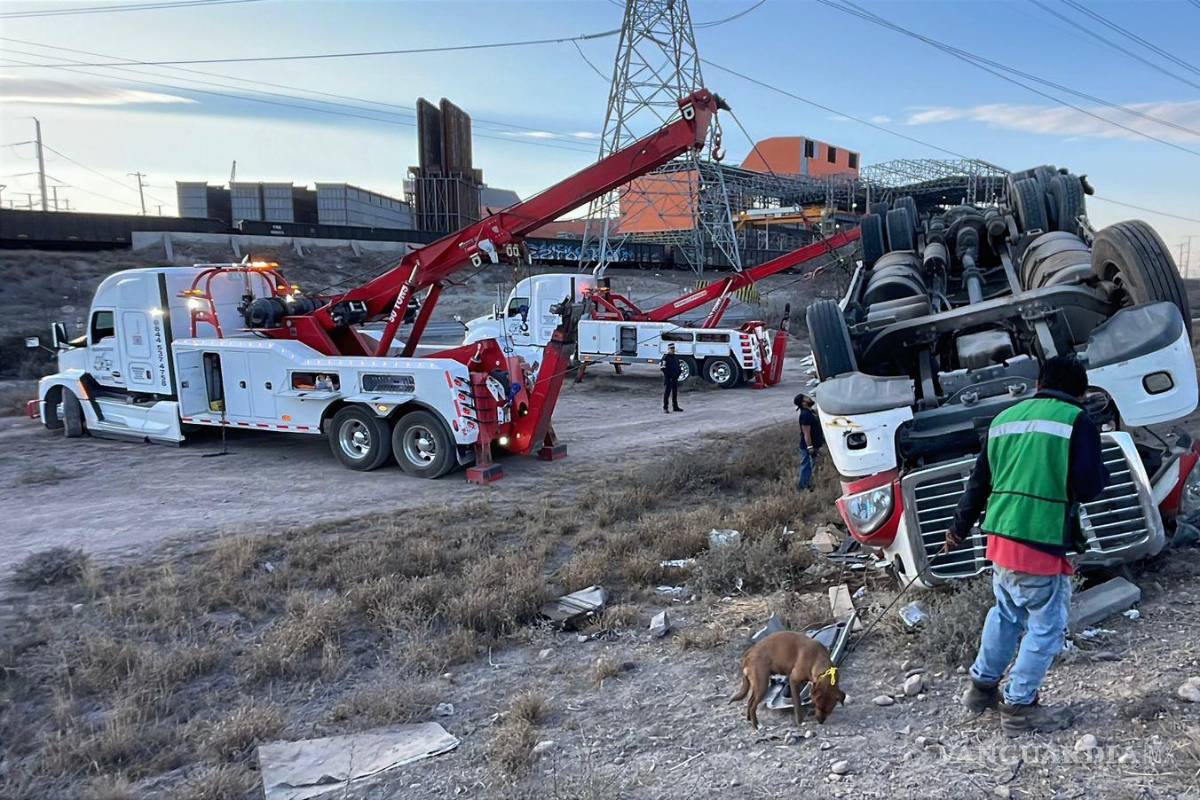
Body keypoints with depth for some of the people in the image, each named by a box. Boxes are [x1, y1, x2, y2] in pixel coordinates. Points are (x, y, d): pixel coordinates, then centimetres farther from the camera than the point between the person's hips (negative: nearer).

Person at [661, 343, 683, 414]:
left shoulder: (676, 357, 13)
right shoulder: (665, 357, -8)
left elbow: (678, 367, 22)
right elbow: (661, 367, -13)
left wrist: (678, 374, 8)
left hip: (675, 378, 7)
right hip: (668, 378, -7)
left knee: (675, 393, 12)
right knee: (666, 393, -6)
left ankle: (675, 407, 22)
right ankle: (665, 408, -3)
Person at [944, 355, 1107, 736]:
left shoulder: (1005, 418, 13)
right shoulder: (1077, 421, -5)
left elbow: (979, 481, 19)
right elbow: (1088, 487, -12)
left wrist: (959, 529, 29)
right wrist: (1099, 471, 12)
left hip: (999, 538, 7)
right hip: (1041, 545, -7)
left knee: (1006, 615, 24)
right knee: (1046, 626, 9)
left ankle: (982, 685, 34)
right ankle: (1019, 708, 16)